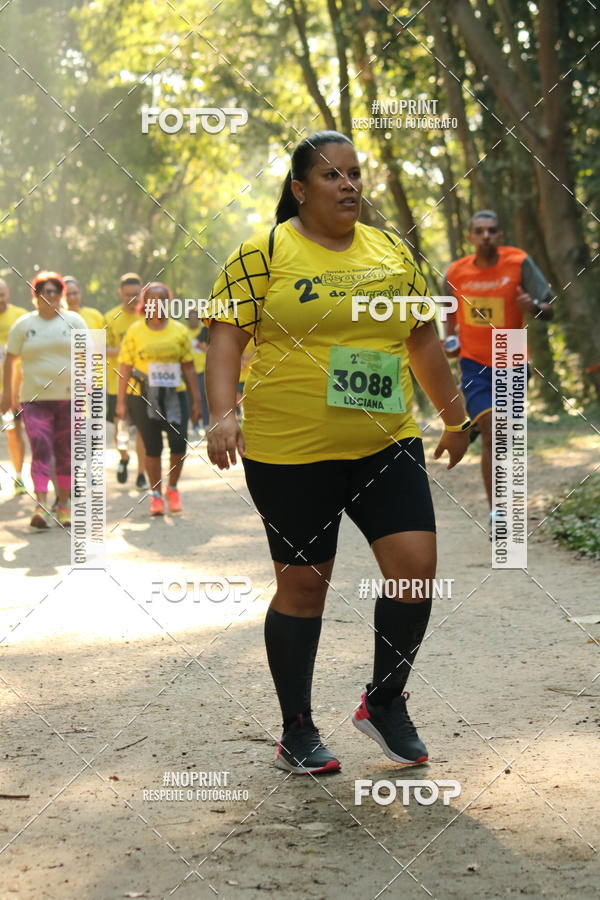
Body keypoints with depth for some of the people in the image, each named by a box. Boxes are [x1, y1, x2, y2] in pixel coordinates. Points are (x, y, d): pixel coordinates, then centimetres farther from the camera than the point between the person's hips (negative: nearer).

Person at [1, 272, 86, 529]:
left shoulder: (74, 321, 6)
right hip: (35, 399, -1)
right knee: (40, 450, -13)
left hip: (69, 397, 1)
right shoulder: (23, 324, 5)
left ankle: (64, 505, 19)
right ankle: (41, 507, -19)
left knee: (65, 454, 8)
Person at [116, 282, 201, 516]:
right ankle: (156, 494, 16)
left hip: (174, 395, 1)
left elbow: (188, 367, 9)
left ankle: (172, 488, 18)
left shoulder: (179, 331, 6)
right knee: (152, 447, 2)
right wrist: (121, 402, -2)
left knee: (179, 444, -5)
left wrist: (196, 400, 6)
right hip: (142, 397, -1)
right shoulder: (135, 331, 2)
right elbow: (125, 367, 2)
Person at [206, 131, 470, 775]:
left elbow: (422, 338, 19)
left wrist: (455, 416, 22)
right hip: (290, 454, -4)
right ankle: (297, 733, 17)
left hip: (386, 444, 4)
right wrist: (222, 416, -20)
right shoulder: (263, 254, -3)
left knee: (416, 565, -5)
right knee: (303, 582, 3)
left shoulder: (391, 251, 12)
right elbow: (226, 336, -7)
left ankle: (384, 703, 17)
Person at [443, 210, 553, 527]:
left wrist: (535, 306, -33)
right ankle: (496, 512, -19)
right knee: (490, 433, -17)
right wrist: (449, 338, 1)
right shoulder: (456, 272, -3)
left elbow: (548, 311, -11)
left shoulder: (519, 263, -10)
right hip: (475, 364, -1)